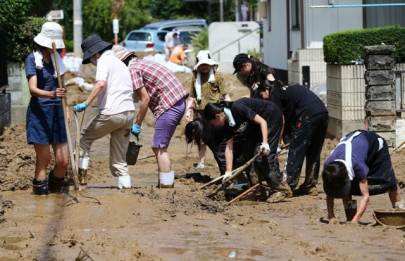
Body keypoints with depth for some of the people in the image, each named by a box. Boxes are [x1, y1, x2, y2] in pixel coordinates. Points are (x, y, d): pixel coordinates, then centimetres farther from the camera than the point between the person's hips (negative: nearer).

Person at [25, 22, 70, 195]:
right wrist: (52, 94, -37)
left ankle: (55, 188, 24)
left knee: (63, 161, 1)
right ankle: (41, 193, 7)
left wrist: (66, 109, 15)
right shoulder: (32, 59, -8)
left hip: (57, 112, 5)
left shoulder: (55, 58, 10)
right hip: (39, 112, -5)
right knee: (44, 159, -4)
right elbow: (33, 88, -20)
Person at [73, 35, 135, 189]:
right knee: (119, 159, 13)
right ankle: (125, 187, 5)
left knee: (85, 137, 12)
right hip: (129, 113, 8)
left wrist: (86, 103, -22)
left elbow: (101, 84, -21)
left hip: (112, 113, -8)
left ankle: (81, 175, 4)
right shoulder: (120, 63, 25)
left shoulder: (104, 60, -3)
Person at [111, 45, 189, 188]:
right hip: (179, 102, 10)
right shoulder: (142, 63, 22)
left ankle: (167, 185, -7)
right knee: (159, 148, 15)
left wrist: (137, 124, -3)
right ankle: (164, 183, 18)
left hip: (169, 105, -10)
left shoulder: (132, 70, -7)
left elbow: (145, 99, -11)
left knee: (159, 148, -5)